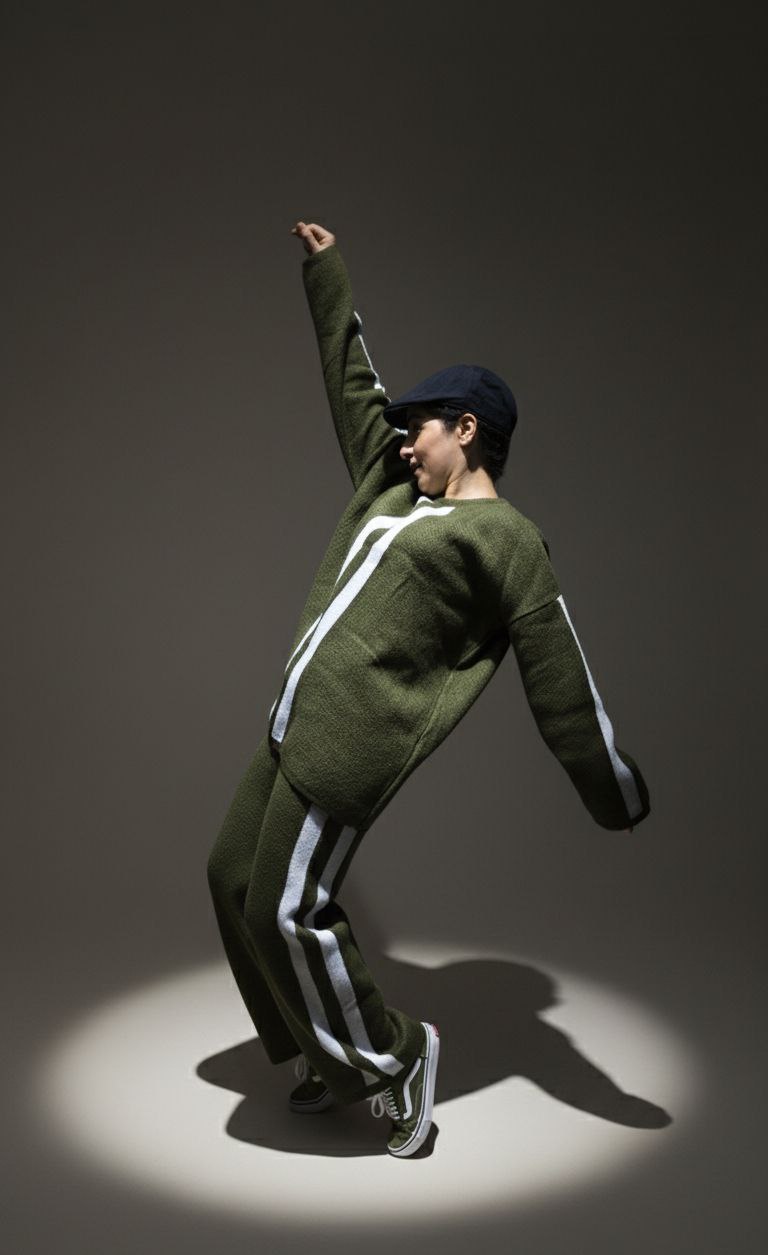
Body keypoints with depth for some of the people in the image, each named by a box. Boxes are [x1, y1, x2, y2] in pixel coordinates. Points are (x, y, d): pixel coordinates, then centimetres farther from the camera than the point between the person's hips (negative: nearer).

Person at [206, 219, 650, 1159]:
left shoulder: (506, 538, -6)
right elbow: (352, 382, 29)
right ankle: (335, 1058, 26)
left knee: (290, 912, -11)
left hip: (348, 747, -9)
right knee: (235, 878, 13)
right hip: (291, 731, 9)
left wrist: (619, 801, -3)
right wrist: (326, 271, 34)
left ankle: (395, 1054, 12)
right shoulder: (395, 485, 17)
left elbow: (563, 684, -5)